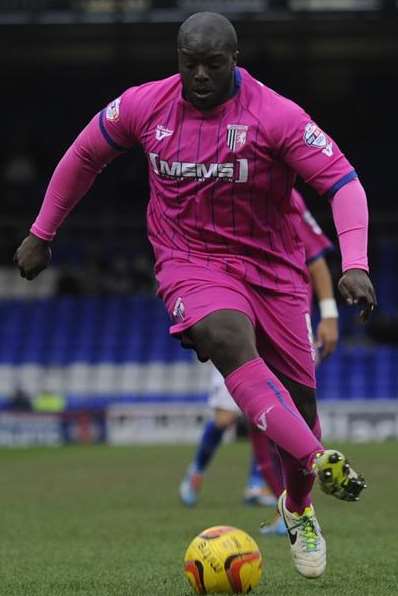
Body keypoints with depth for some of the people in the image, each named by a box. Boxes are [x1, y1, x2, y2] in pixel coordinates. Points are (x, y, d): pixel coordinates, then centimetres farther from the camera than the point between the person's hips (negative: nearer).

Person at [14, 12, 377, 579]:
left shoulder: (277, 116, -14)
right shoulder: (144, 106, -4)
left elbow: (343, 182, -17)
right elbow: (84, 154, 12)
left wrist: (354, 264, -31)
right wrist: (41, 234, 16)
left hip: (273, 269, 0)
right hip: (190, 264, 0)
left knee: (299, 395, 2)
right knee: (231, 341, -33)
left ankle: (298, 509, 32)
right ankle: (319, 462, -46)